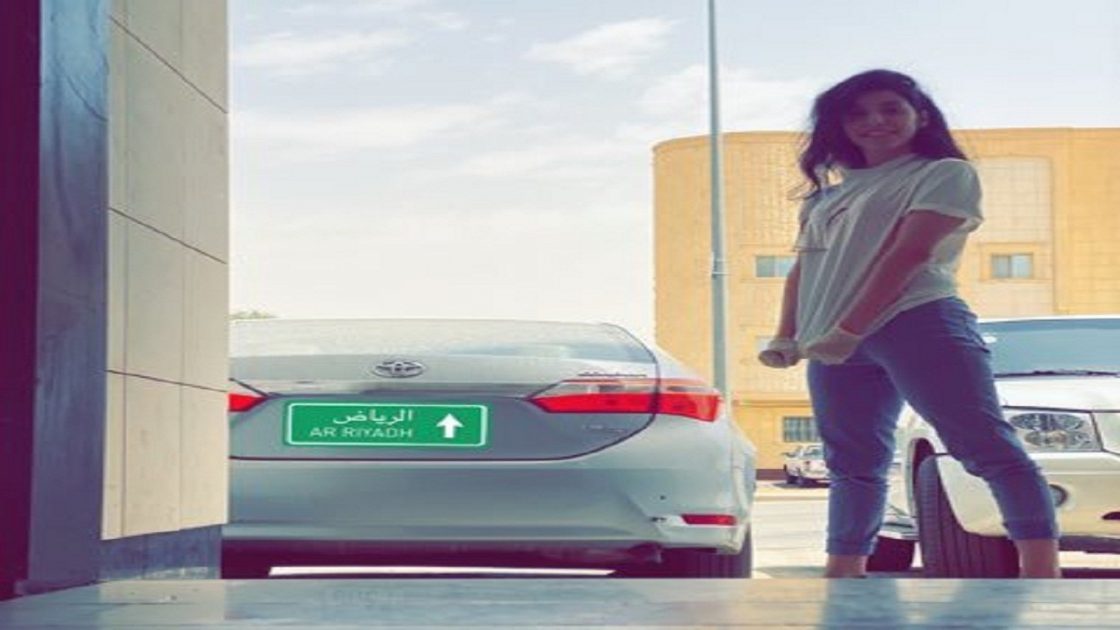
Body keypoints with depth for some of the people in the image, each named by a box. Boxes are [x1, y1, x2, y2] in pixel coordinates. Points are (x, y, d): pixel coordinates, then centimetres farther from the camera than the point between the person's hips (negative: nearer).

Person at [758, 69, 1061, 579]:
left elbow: (907, 254, -8)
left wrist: (848, 330, -16)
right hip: (836, 345, 6)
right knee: (853, 462, 7)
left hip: (919, 325, -6)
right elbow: (802, 270, 21)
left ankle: (1042, 574, -18)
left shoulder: (945, 174, 4)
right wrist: (786, 338, 4)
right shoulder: (831, 194, 25)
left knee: (988, 447, -11)